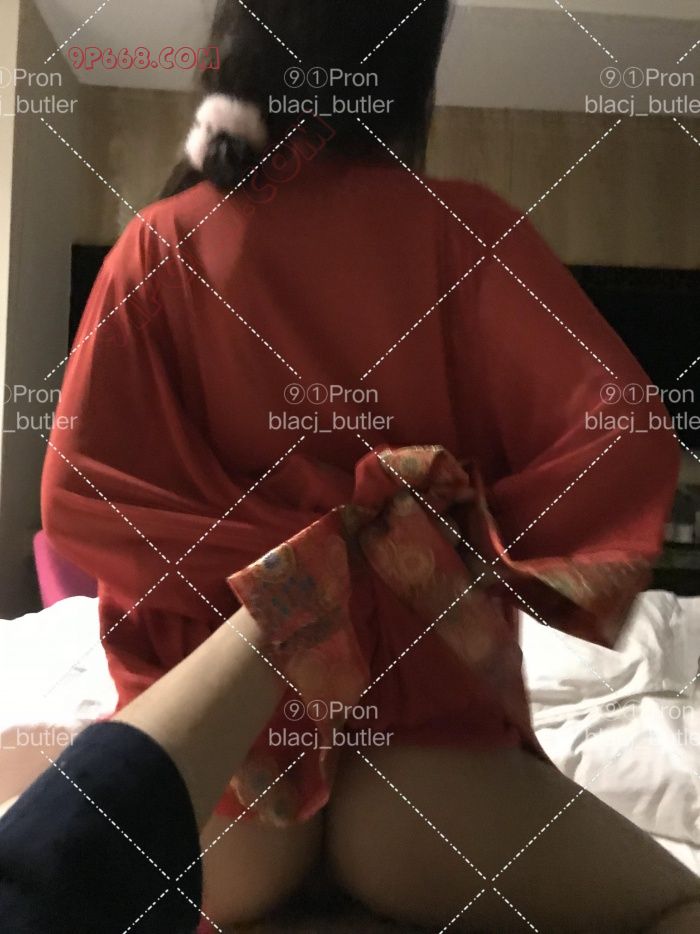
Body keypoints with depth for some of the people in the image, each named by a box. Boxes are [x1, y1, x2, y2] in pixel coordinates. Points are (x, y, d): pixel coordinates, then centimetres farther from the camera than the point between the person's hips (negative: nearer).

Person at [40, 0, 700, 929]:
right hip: (426, 714, -2)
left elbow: (80, 493, -8)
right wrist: (488, 544, 1)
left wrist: (282, 562, -4)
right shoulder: (464, 231, -4)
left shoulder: (159, 245, 1)